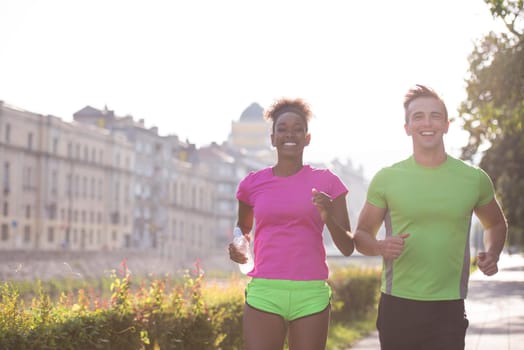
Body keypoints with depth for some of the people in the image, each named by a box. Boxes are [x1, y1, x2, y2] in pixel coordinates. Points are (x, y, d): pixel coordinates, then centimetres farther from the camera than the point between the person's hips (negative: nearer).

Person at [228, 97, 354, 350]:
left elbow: (347, 247, 3)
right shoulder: (253, 183, 7)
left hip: (311, 294, 0)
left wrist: (329, 218, -15)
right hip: (264, 293, 1)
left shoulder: (326, 182, 4)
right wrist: (237, 248, 5)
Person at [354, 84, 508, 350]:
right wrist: (381, 247, -14)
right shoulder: (387, 178, 2)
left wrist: (492, 254, 2)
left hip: (449, 308, 0)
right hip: (397, 306, 0)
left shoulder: (474, 179, 5)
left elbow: (496, 224, 23)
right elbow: (361, 235, 9)